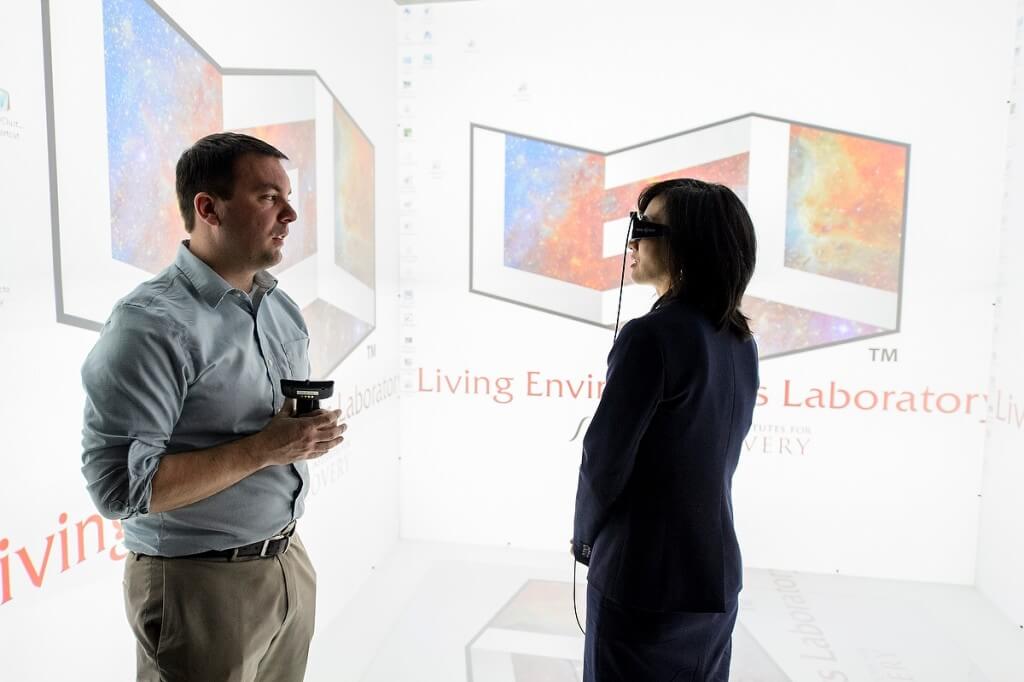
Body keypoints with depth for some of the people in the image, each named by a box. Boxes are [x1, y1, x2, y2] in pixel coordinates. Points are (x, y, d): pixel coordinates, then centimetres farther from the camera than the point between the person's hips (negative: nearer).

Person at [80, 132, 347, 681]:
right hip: (201, 582, -7)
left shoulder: (281, 309, 7)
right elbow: (119, 485, -22)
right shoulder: (152, 323, -18)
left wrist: (308, 435, -1)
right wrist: (264, 448, -23)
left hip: (289, 562, 7)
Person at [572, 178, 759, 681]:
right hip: (717, 573, 8)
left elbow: (605, 458, -17)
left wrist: (585, 538, 1)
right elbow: (710, 456, 9)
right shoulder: (740, 342, 5)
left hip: (644, 578, -7)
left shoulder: (651, 335, -20)